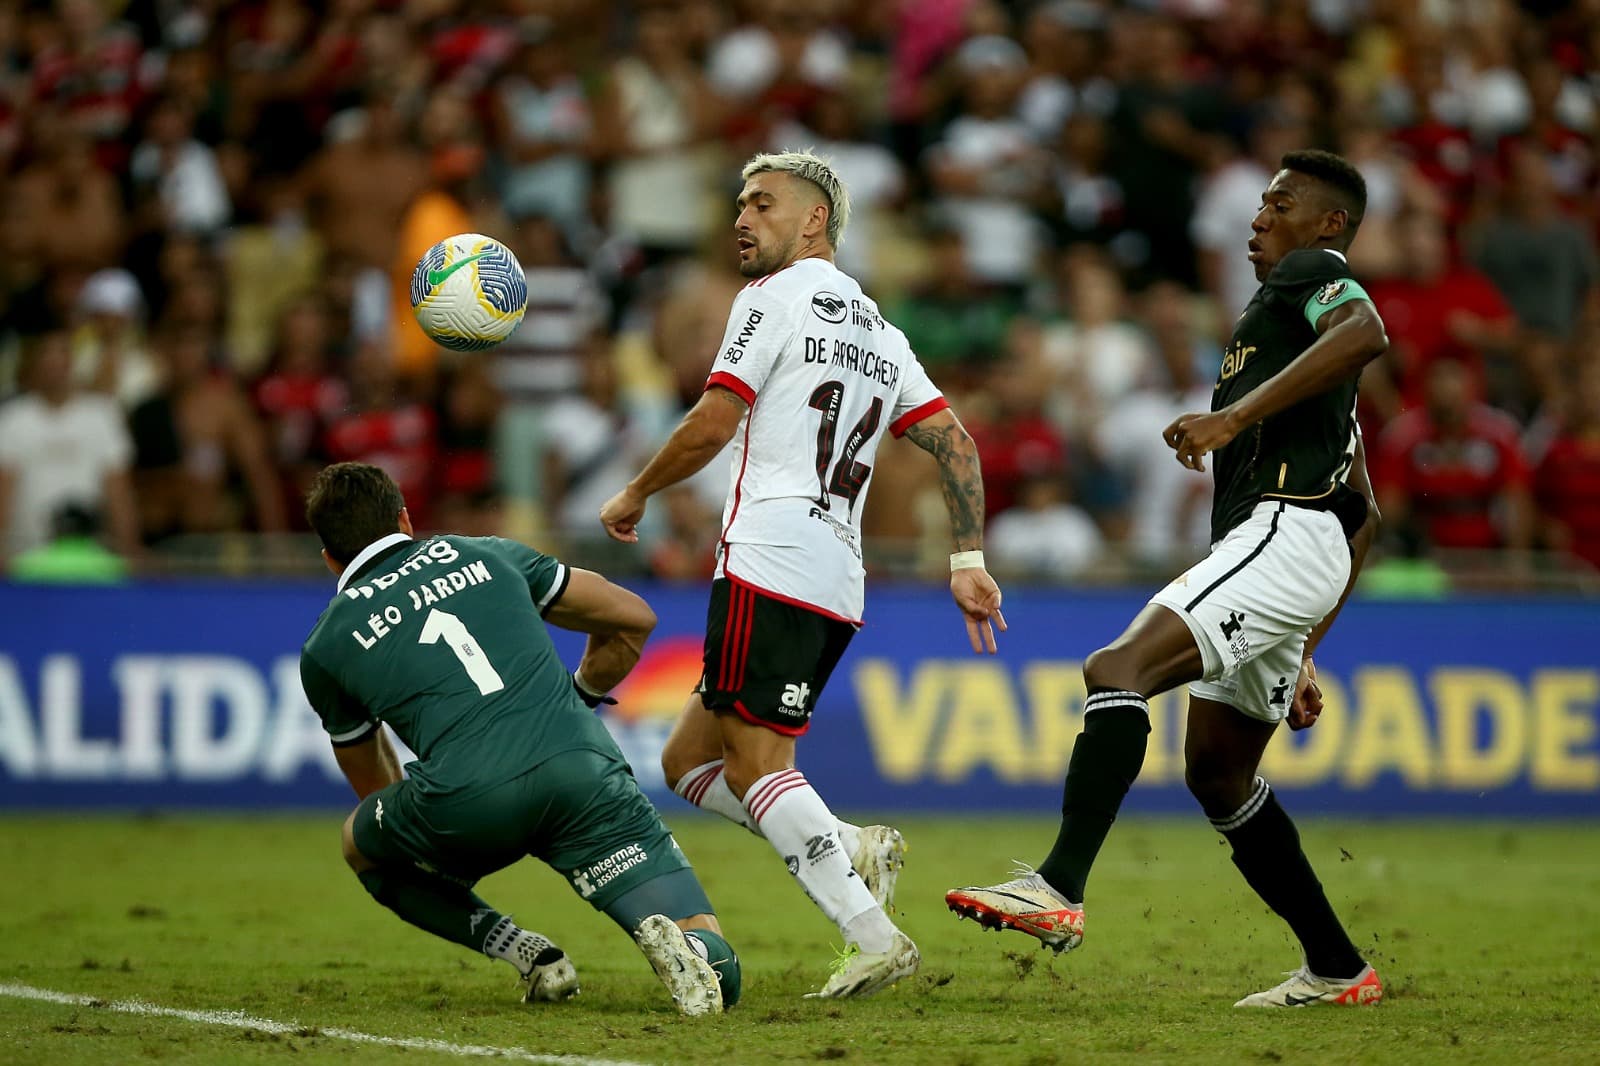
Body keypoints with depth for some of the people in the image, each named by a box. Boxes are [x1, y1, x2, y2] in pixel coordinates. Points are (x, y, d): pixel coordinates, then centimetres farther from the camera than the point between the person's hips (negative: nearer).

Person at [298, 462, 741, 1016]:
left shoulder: (324, 647, 21)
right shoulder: (486, 554, 25)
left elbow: (373, 783, 37)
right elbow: (634, 619, 29)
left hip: (469, 802, -2)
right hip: (585, 770, 2)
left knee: (361, 844, 32)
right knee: (716, 976, 8)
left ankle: (527, 953, 12)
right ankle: (685, 947, -29)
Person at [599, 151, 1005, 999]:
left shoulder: (776, 297, -1)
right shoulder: (878, 331, 23)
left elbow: (712, 424, -8)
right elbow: (955, 442, 16)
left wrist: (633, 497, 7)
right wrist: (968, 562, 13)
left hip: (769, 563, -9)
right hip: (837, 585, 9)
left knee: (755, 768, -13)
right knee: (688, 760, 14)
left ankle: (873, 936, -23)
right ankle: (853, 850, -2)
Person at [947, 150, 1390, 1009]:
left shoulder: (1309, 272, 4)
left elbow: (1365, 332, -21)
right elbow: (1366, 515, 33)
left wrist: (1236, 415, -28)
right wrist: (1303, 654, 31)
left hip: (1285, 533, -11)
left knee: (1119, 670, -24)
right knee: (1218, 772, 14)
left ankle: (1058, 888, -40)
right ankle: (1337, 970, 18)